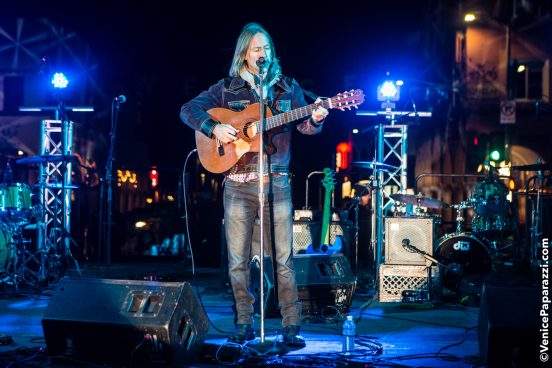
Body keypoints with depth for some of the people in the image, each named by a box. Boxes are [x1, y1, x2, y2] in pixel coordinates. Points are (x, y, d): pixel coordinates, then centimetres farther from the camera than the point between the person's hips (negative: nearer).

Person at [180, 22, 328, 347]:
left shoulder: (287, 87, 11)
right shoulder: (227, 89, 8)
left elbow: (304, 124, 3)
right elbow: (188, 110, 5)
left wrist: (315, 119, -20)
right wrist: (213, 127, -12)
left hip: (277, 181, 0)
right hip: (238, 183, 0)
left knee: (284, 257, -2)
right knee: (238, 259, 3)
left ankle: (292, 326, 3)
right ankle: (244, 323, 16)